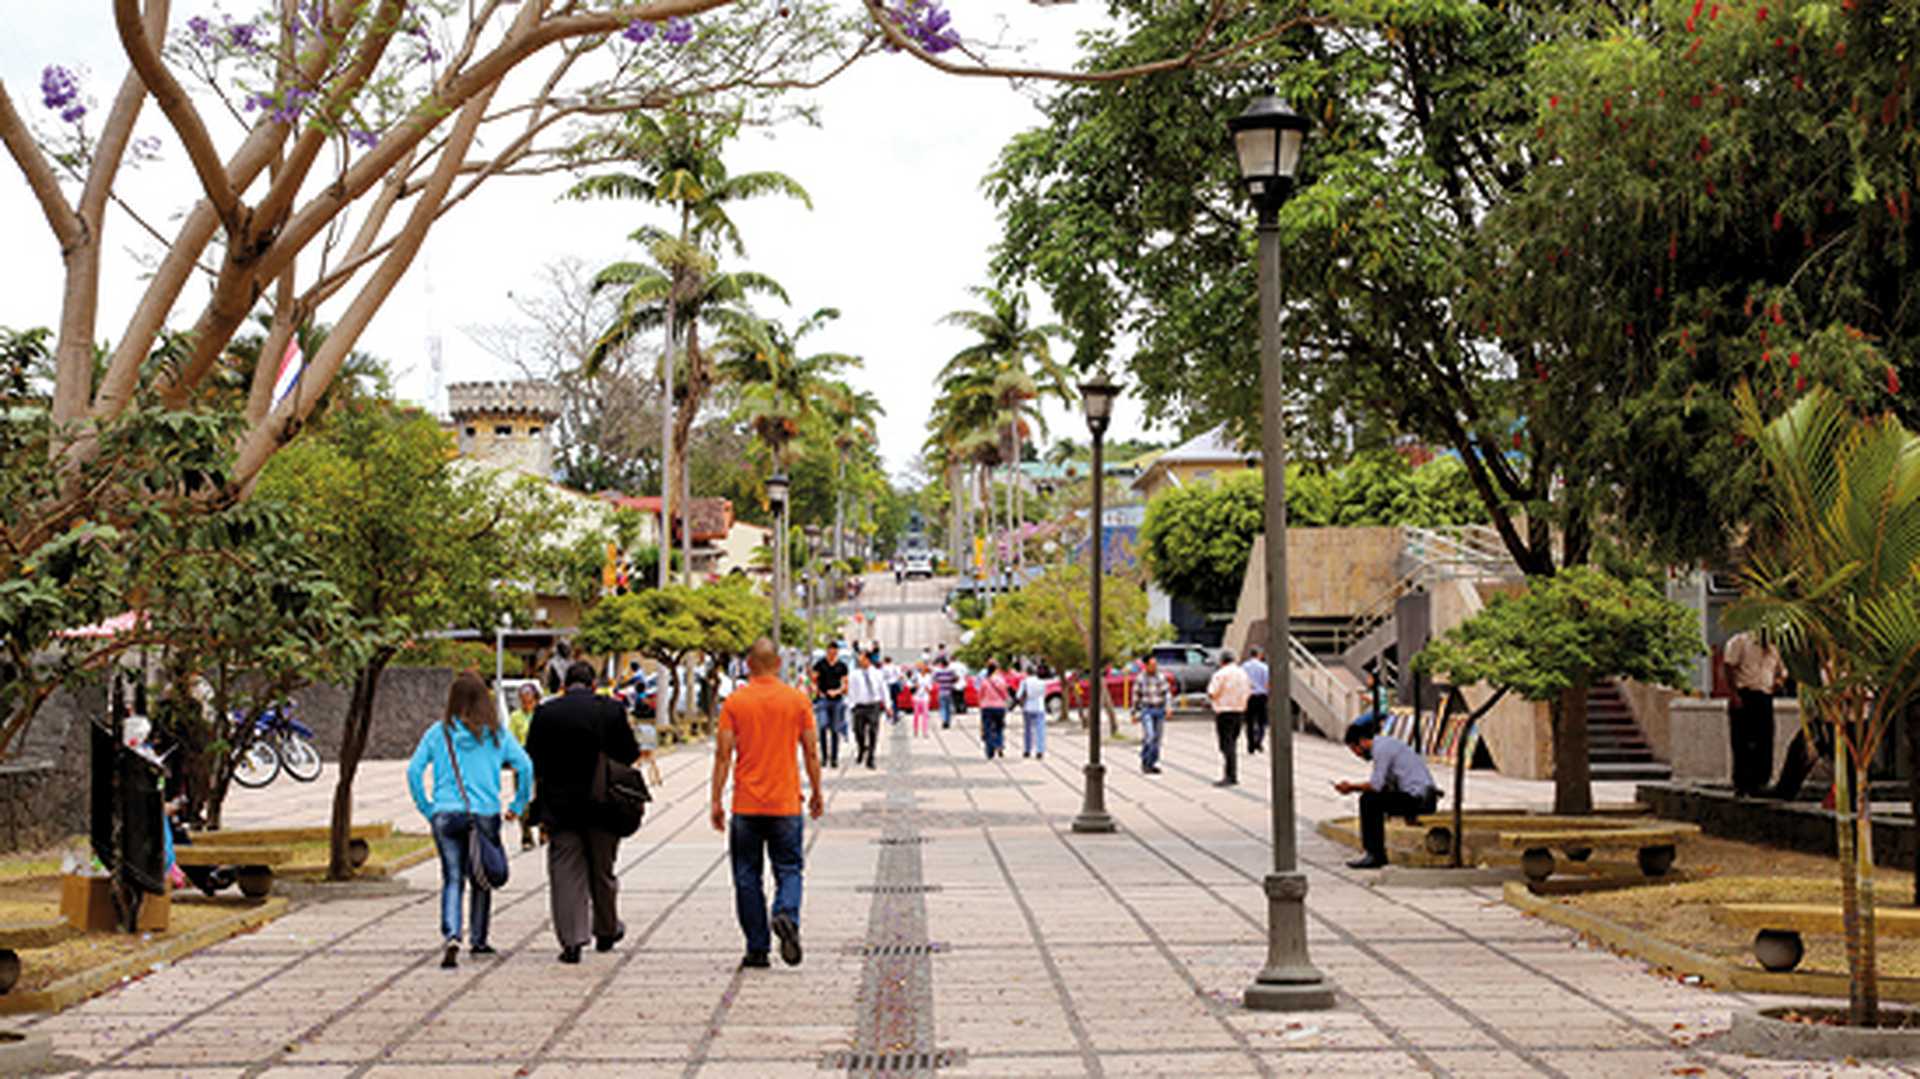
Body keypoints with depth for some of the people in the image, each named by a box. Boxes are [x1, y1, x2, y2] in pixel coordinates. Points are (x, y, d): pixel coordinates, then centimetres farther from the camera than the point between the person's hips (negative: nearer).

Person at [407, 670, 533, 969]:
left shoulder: (438, 732, 1)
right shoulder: (497, 734, 0)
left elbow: (414, 770, -1)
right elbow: (525, 767, -7)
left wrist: (426, 808, 7)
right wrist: (518, 805, 4)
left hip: (445, 814, 0)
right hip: (485, 815, 0)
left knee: (452, 879, 1)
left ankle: (450, 936, -20)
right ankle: (479, 940, 24)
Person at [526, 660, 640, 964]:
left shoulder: (545, 713, -3)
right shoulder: (612, 710, -4)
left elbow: (532, 762, -1)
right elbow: (631, 755, -1)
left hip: (559, 806, 0)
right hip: (603, 805, 1)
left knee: (566, 874, 3)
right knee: (602, 870, 16)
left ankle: (571, 941, -4)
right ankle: (606, 931, 30)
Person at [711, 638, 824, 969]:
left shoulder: (734, 702, -3)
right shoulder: (797, 699, 0)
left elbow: (723, 755, -5)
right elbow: (811, 752, 2)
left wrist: (716, 801, 0)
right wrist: (817, 793, 13)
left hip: (746, 805, 0)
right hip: (786, 804, 1)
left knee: (748, 878, 8)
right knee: (788, 869, 10)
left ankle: (758, 949, 8)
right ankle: (787, 915, -19)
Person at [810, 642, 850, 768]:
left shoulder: (842, 665, 7)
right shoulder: (820, 664, 3)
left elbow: (844, 683, 8)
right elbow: (813, 680, 6)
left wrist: (837, 691, -9)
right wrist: (817, 692, -9)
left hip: (837, 700, 1)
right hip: (822, 700, -1)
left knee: (835, 730, 4)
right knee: (823, 727, -16)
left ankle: (834, 758, 10)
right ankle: (825, 756, -8)